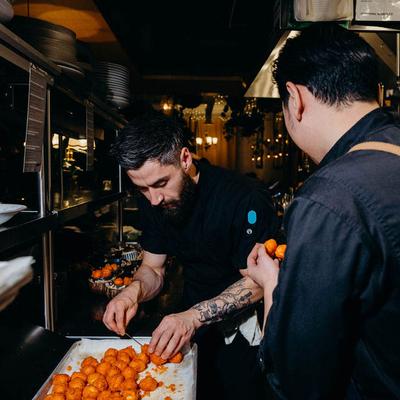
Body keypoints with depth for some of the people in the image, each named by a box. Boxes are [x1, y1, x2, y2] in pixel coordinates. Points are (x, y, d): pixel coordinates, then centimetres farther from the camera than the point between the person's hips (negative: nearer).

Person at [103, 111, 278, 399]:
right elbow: (153, 268, -2)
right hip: (193, 325, 5)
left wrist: (194, 316, -36)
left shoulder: (246, 199, -29)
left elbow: (256, 281, -25)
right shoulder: (152, 201, -9)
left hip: (245, 330, -4)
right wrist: (134, 291, -25)